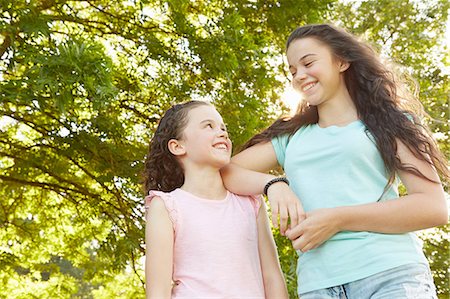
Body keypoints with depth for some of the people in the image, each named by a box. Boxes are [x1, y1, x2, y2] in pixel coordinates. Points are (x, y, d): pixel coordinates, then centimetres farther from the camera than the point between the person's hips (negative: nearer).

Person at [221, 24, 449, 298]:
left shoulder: (387, 123, 7)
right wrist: (273, 184, -9)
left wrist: (338, 219, -12)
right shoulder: (289, 137, 18)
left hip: (393, 275, -3)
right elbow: (224, 171, 11)